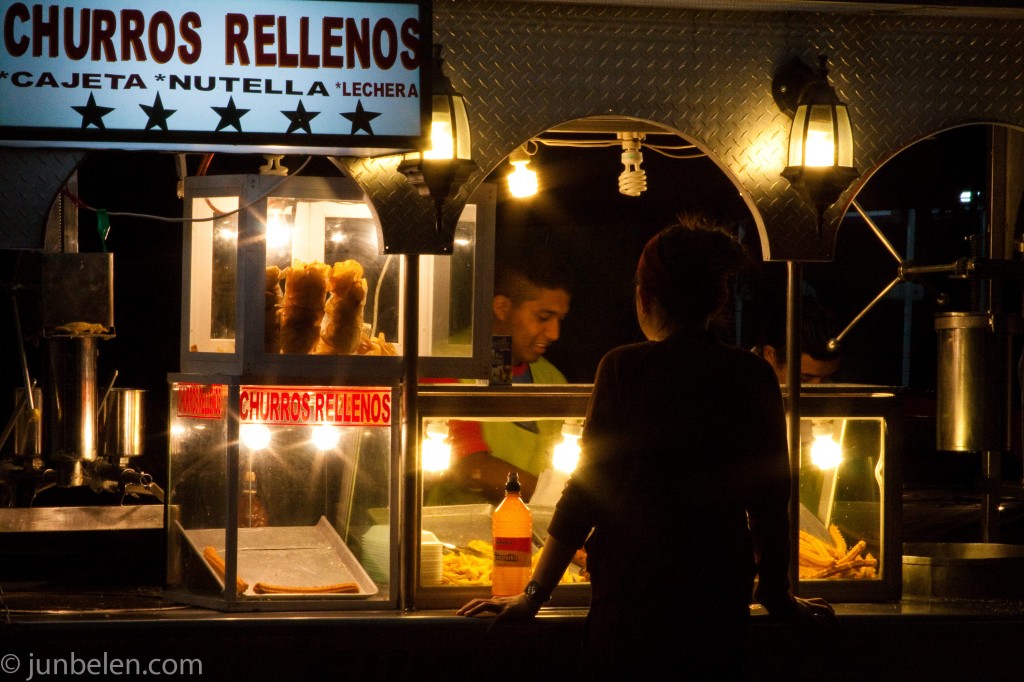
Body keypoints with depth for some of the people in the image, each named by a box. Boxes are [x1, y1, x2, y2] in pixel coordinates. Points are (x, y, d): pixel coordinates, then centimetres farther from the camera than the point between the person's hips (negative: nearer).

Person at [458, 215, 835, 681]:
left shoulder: (624, 368, -5)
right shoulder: (753, 377, 3)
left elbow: (586, 490, -4)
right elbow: (771, 502, 8)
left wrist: (534, 594, 3)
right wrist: (779, 596, 21)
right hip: (722, 602, 3)